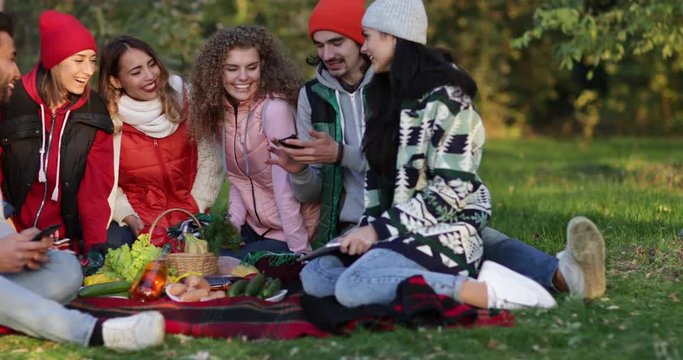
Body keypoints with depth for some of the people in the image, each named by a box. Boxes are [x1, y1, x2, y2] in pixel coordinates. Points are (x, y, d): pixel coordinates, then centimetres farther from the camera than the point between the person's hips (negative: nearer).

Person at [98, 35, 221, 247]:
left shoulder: (182, 99, -2)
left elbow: (208, 160, 1)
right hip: (135, 221, -1)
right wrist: (130, 219, -14)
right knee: (113, 242, -30)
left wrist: (196, 211, -7)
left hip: (188, 217, 1)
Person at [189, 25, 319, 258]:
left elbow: (285, 189, -26)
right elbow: (237, 180, 5)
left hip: (287, 231, -6)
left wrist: (301, 253, -26)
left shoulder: (274, 109, -23)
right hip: (253, 227, 6)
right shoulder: (220, 110, -1)